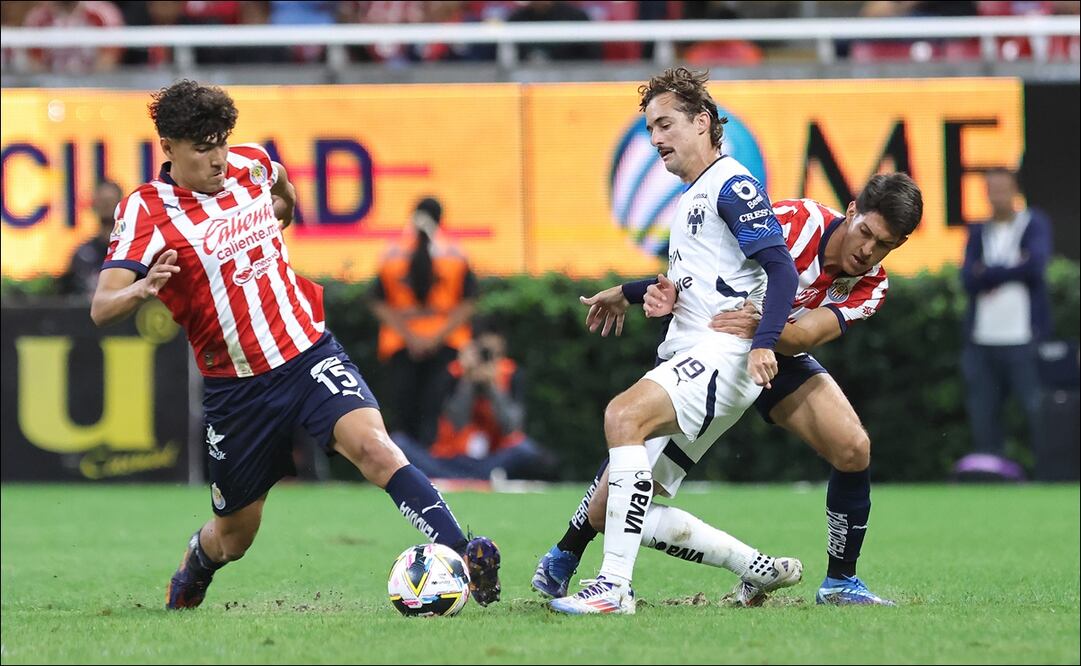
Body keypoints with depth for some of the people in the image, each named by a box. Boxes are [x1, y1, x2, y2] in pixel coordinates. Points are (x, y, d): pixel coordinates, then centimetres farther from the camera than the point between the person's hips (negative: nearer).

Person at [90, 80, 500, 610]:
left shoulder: (252, 165, 1)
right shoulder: (145, 211, -13)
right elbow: (101, 308, -25)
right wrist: (141, 290, -43)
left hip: (308, 353, 2)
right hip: (235, 385, -2)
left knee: (372, 445, -27)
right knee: (236, 533, 12)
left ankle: (459, 556, -34)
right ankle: (191, 571, 47)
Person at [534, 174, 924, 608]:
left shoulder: (870, 288, -16)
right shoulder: (796, 219, -26)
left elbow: (804, 336, -31)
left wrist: (761, 330, -52)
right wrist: (672, 291, -39)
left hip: (780, 360, 3)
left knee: (853, 449, -17)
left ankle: (840, 582, 0)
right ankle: (563, 556, 6)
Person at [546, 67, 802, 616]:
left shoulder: (732, 185, -5)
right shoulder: (692, 195, 24)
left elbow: (781, 269, -17)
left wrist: (764, 342, -30)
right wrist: (629, 293, 50)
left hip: (723, 355, -10)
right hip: (687, 360, 10)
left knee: (624, 415, -36)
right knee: (605, 512, 3)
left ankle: (614, 586, -39)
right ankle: (761, 570, 10)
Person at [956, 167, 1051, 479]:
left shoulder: (1035, 224, 5)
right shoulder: (978, 232, 16)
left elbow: (1035, 265, -13)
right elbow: (969, 278, 2)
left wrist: (989, 274, -5)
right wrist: (1012, 268, -7)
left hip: (1024, 339, -4)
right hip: (982, 340, 4)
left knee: (1037, 410, -10)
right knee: (983, 413, 3)